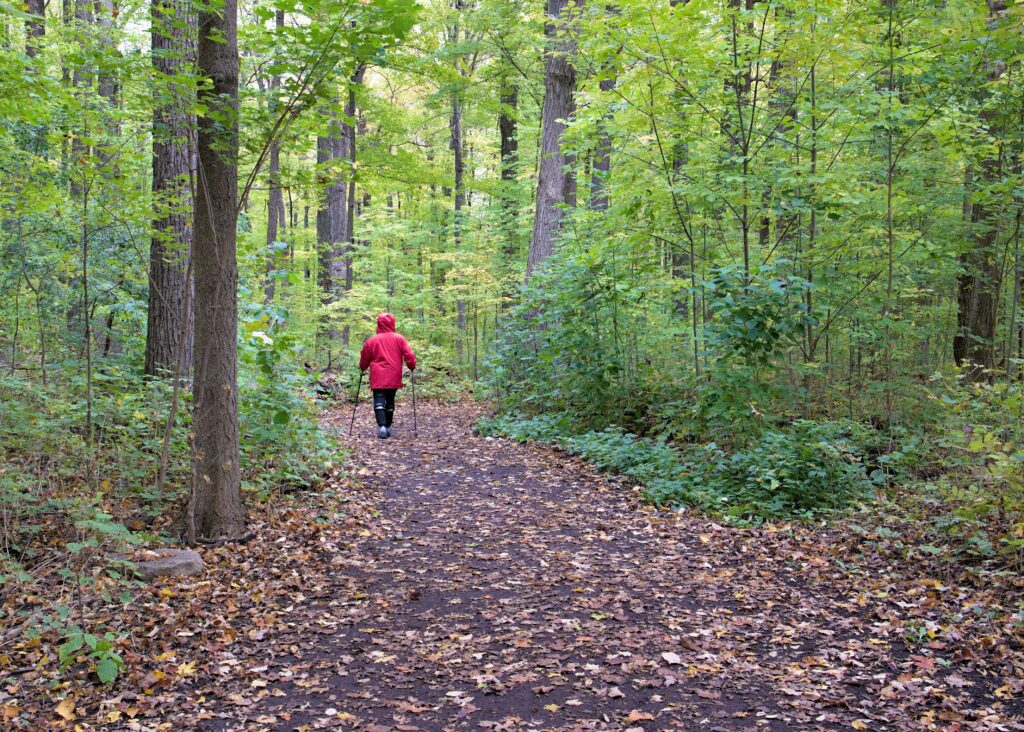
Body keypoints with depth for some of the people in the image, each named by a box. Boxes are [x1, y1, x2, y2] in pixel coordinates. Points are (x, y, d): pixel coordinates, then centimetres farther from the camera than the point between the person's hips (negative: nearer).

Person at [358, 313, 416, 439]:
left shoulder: (371, 340, 0)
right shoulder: (399, 339, 0)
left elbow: (364, 358, 11)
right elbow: (409, 355, -4)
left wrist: (363, 368, 30)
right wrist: (412, 367, 14)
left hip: (378, 377, -2)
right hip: (394, 378, 2)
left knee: (379, 401, -5)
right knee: (390, 401, 15)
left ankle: (382, 426, -24)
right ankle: (388, 427, 20)